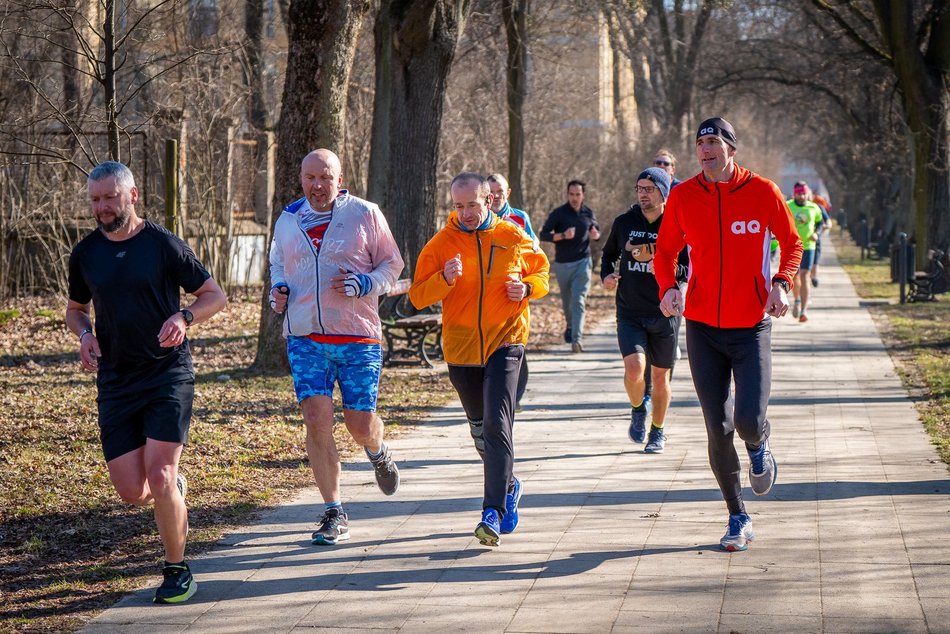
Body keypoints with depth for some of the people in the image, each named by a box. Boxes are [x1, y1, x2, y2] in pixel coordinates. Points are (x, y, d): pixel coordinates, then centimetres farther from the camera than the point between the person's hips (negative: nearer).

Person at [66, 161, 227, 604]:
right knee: (132, 493, -2)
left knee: (159, 478, -15)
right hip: (115, 381, 4)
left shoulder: (164, 244, -5)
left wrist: (184, 318, -19)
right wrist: (85, 334, -1)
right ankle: (175, 488, 34)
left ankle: (177, 571, 5)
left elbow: (215, 295, 1)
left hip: (169, 374, -4)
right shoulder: (85, 253, 6)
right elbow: (75, 308, 21)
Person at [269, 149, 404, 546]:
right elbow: (278, 264, 26)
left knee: (360, 424, -2)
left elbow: (392, 264, 5)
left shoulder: (365, 214, -1)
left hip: (358, 335, -2)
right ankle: (334, 514, -1)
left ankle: (378, 452, 39)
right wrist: (278, 290, 4)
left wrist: (365, 284, -15)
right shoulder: (287, 221, 9)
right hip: (305, 337, 2)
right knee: (316, 418, -11)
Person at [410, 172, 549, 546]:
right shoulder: (441, 244, 0)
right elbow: (418, 296, -3)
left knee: (496, 425, -17)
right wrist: (444, 279, -22)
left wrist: (527, 287, -6)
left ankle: (493, 512, -21)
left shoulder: (513, 238, 0)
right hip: (461, 347, 3)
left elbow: (541, 270, 15)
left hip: (505, 343, -3)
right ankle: (508, 485, 42)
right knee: (480, 429, 16)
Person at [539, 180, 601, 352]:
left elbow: (597, 230, 20)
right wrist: (563, 236, -25)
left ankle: (577, 338, -22)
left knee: (578, 301, -14)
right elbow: (544, 234, -10)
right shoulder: (559, 213, -6)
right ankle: (570, 327, 42)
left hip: (582, 262, 0)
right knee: (567, 301, 14)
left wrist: (596, 235, -5)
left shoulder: (588, 213, 4)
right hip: (562, 264, 0)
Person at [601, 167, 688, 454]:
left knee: (660, 377, 9)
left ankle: (657, 431, 31)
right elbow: (609, 253, 20)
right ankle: (638, 409, 14)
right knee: (634, 368, -18)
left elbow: (689, 270, -9)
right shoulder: (624, 223, 3)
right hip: (629, 313, 1)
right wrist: (606, 275, 1)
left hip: (664, 314, -1)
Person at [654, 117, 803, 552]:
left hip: (751, 325, -2)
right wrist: (668, 287, -8)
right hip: (702, 327, 2)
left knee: (749, 421, -14)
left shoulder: (762, 191, -3)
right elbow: (666, 251, 12)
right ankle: (738, 518, 17)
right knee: (718, 429, 2)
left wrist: (782, 283, -10)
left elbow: (791, 243, 8)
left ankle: (759, 445, 24)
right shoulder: (683, 196, 1)